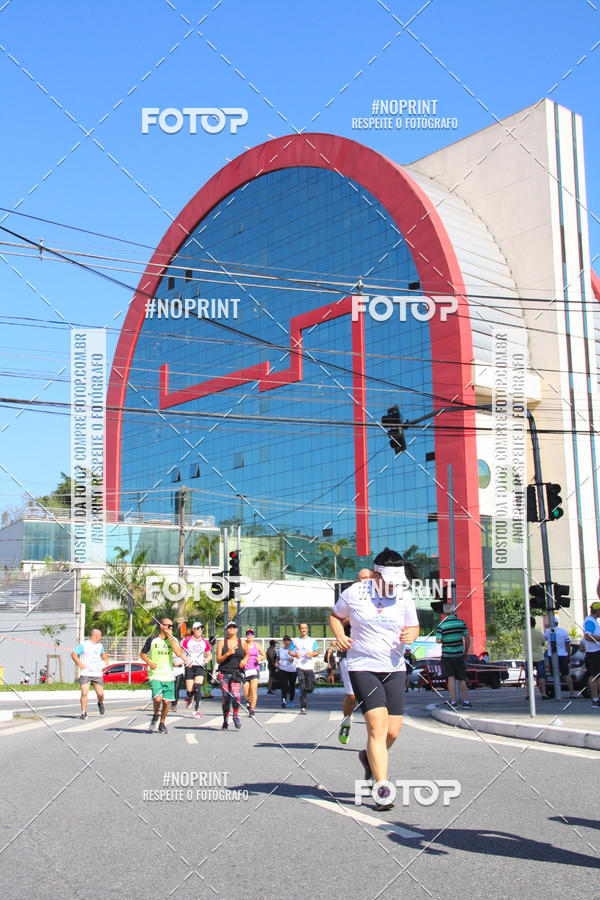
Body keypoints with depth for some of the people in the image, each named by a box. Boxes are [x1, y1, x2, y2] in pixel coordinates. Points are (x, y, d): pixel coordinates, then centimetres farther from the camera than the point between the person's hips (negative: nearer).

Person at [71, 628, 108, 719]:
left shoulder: (99, 645, 14)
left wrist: (106, 659, 16)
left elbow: (103, 653, 34)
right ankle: (84, 713, -4)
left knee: (100, 693, 2)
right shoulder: (83, 645, -5)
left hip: (97, 674, 4)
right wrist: (79, 664, -17)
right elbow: (73, 654, -7)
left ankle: (100, 704, 35)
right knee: (84, 693, -16)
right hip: (85, 673, -4)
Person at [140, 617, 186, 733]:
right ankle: (155, 715, 10)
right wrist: (149, 663, -8)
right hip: (155, 675, -2)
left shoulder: (173, 639, 6)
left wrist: (170, 637, -10)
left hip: (169, 676, 3)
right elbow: (142, 653, 10)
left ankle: (162, 724, 24)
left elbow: (179, 654, -10)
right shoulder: (153, 639, 0)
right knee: (158, 698, -20)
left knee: (166, 702, 2)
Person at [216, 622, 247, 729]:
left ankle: (236, 716, -1)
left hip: (236, 673, 0)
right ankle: (225, 721, 15)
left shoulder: (242, 643, 9)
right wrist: (228, 653, -14)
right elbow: (218, 660, 0)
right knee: (226, 698, -1)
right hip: (224, 673, 1)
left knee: (235, 695, -22)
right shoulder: (222, 643, 6)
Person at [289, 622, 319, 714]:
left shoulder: (312, 641, 12)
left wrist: (312, 654, -14)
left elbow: (317, 652, 8)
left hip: (310, 666, 1)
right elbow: (290, 651, 11)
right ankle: (303, 708, -8)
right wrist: (295, 655, -10)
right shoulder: (295, 641, 11)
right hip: (300, 666, -1)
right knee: (302, 688, -12)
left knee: (310, 688, -2)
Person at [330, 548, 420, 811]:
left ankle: (371, 757, 36)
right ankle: (382, 789, -7)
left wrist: (411, 635, -12)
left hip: (394, 669, 4)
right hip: (363, 668, -3)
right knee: (378, 727, -14)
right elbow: (336, 616, 11)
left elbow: (413, 627, 12)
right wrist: (340, 635, -8)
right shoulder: (354, 594, -6)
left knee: (393, 731, 3)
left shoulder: (404, 597, 0)